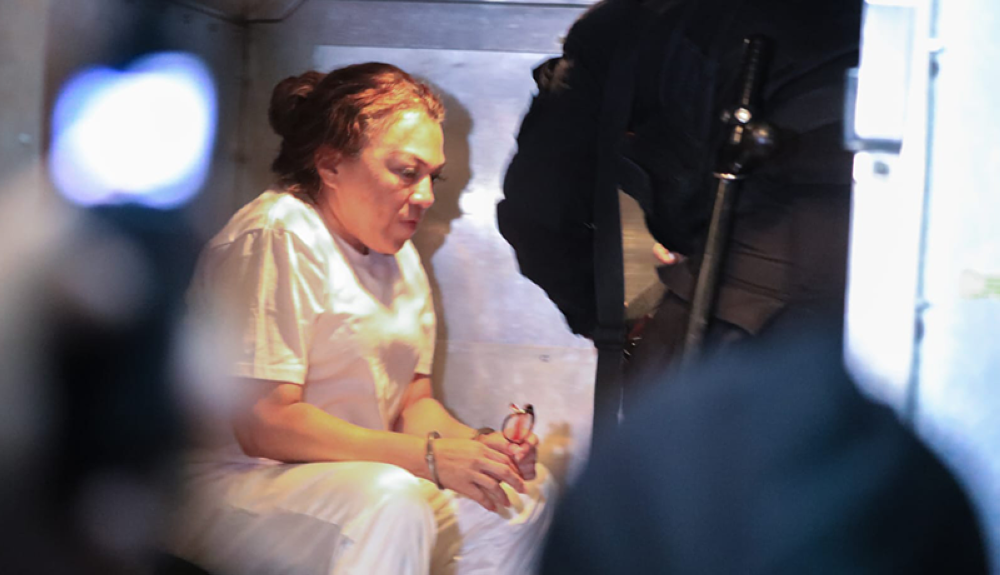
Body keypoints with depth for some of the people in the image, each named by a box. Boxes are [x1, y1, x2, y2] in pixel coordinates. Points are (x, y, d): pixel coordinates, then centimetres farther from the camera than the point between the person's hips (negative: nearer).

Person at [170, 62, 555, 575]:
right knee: (390, 503, -35)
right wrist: (431, 457, -27)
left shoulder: (398, 256, 13)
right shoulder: (277, 240, -17)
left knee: (527, 489, -3)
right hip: (236, 487, -9)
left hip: (353, 477, 9)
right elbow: (263, 424, -24)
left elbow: (414, 400, 12)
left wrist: (475, 444, -12)